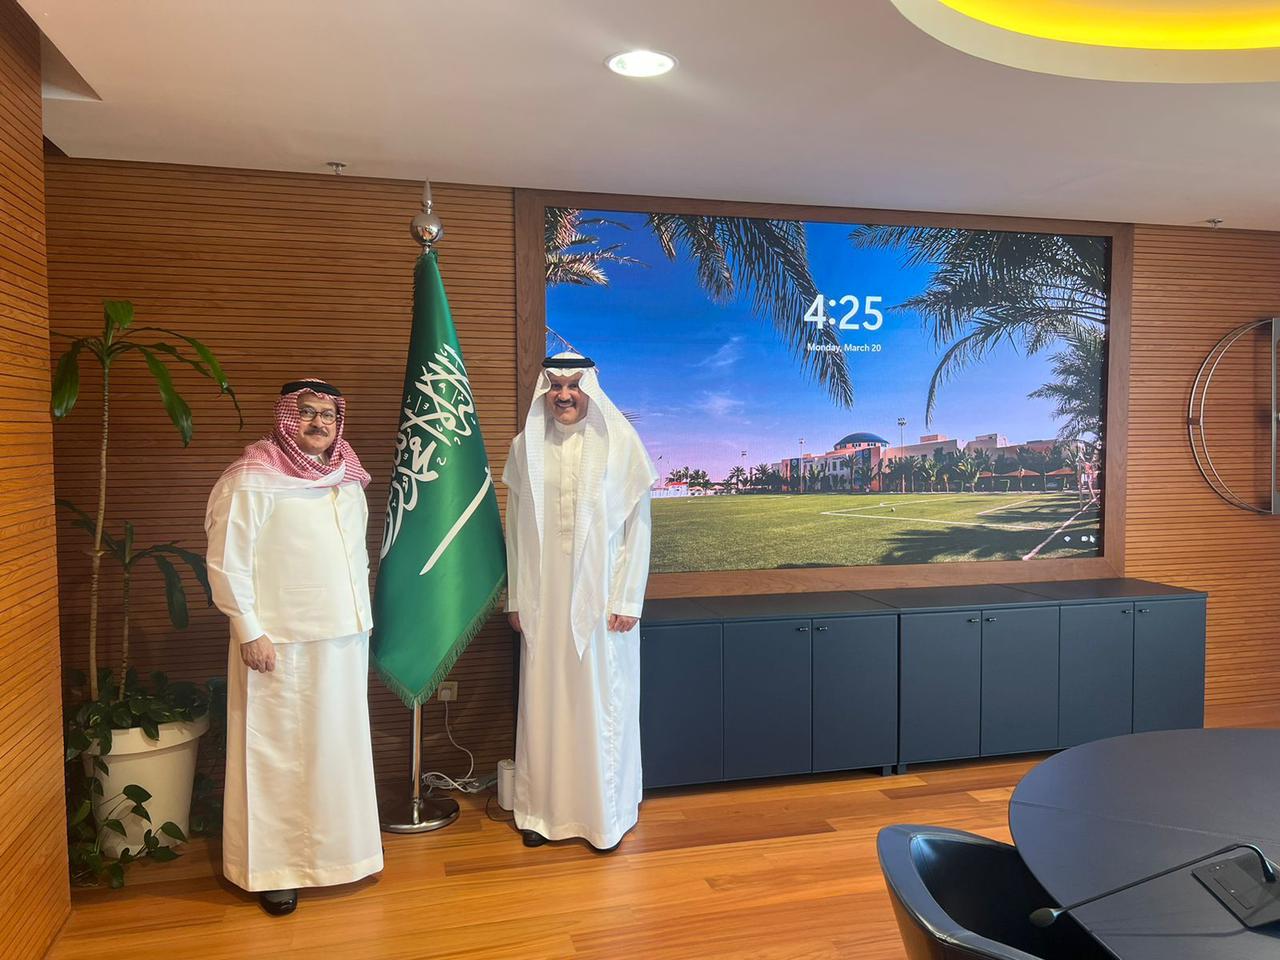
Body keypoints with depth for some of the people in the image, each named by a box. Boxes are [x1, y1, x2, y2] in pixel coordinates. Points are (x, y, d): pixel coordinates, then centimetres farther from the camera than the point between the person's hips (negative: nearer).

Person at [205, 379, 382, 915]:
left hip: (344, 640, 6)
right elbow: (226, 563, -11)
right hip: (281, 643, -6)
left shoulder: (347, 478, 10)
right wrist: (249, 632, -14)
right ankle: (273, 868, 18)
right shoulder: (253, 478, -10)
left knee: (340, 746, 14)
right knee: (278, 754, 3)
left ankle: (339, 849, 30)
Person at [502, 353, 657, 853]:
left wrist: (627, 600, -7)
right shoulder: (526, 447, 4)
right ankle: (546, 809, 24)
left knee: (603, 702, 5)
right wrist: (516, 598, 6)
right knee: (544, 700, 9)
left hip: (600, 596, -2)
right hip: (544, 599, 3)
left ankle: (605, 812, 20)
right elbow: (516, 527, 8)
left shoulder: (619, 444, -4)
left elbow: (637, 526, -3)